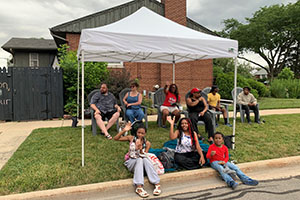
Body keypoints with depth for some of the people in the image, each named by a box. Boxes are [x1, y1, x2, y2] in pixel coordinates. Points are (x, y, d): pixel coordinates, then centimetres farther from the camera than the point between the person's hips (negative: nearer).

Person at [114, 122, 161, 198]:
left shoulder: (147, 143, -6)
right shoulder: (131, 138, -7)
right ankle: (139, 187, -44)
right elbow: (116, 138, -13)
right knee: (139, 160, -34)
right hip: (131, 162, -1)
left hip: (140, 163, 1)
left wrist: (140, 149, -33)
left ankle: (157, 184, -36)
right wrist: (124, 130, -27)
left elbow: (144, 156, -15)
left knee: (145, 159, -34)